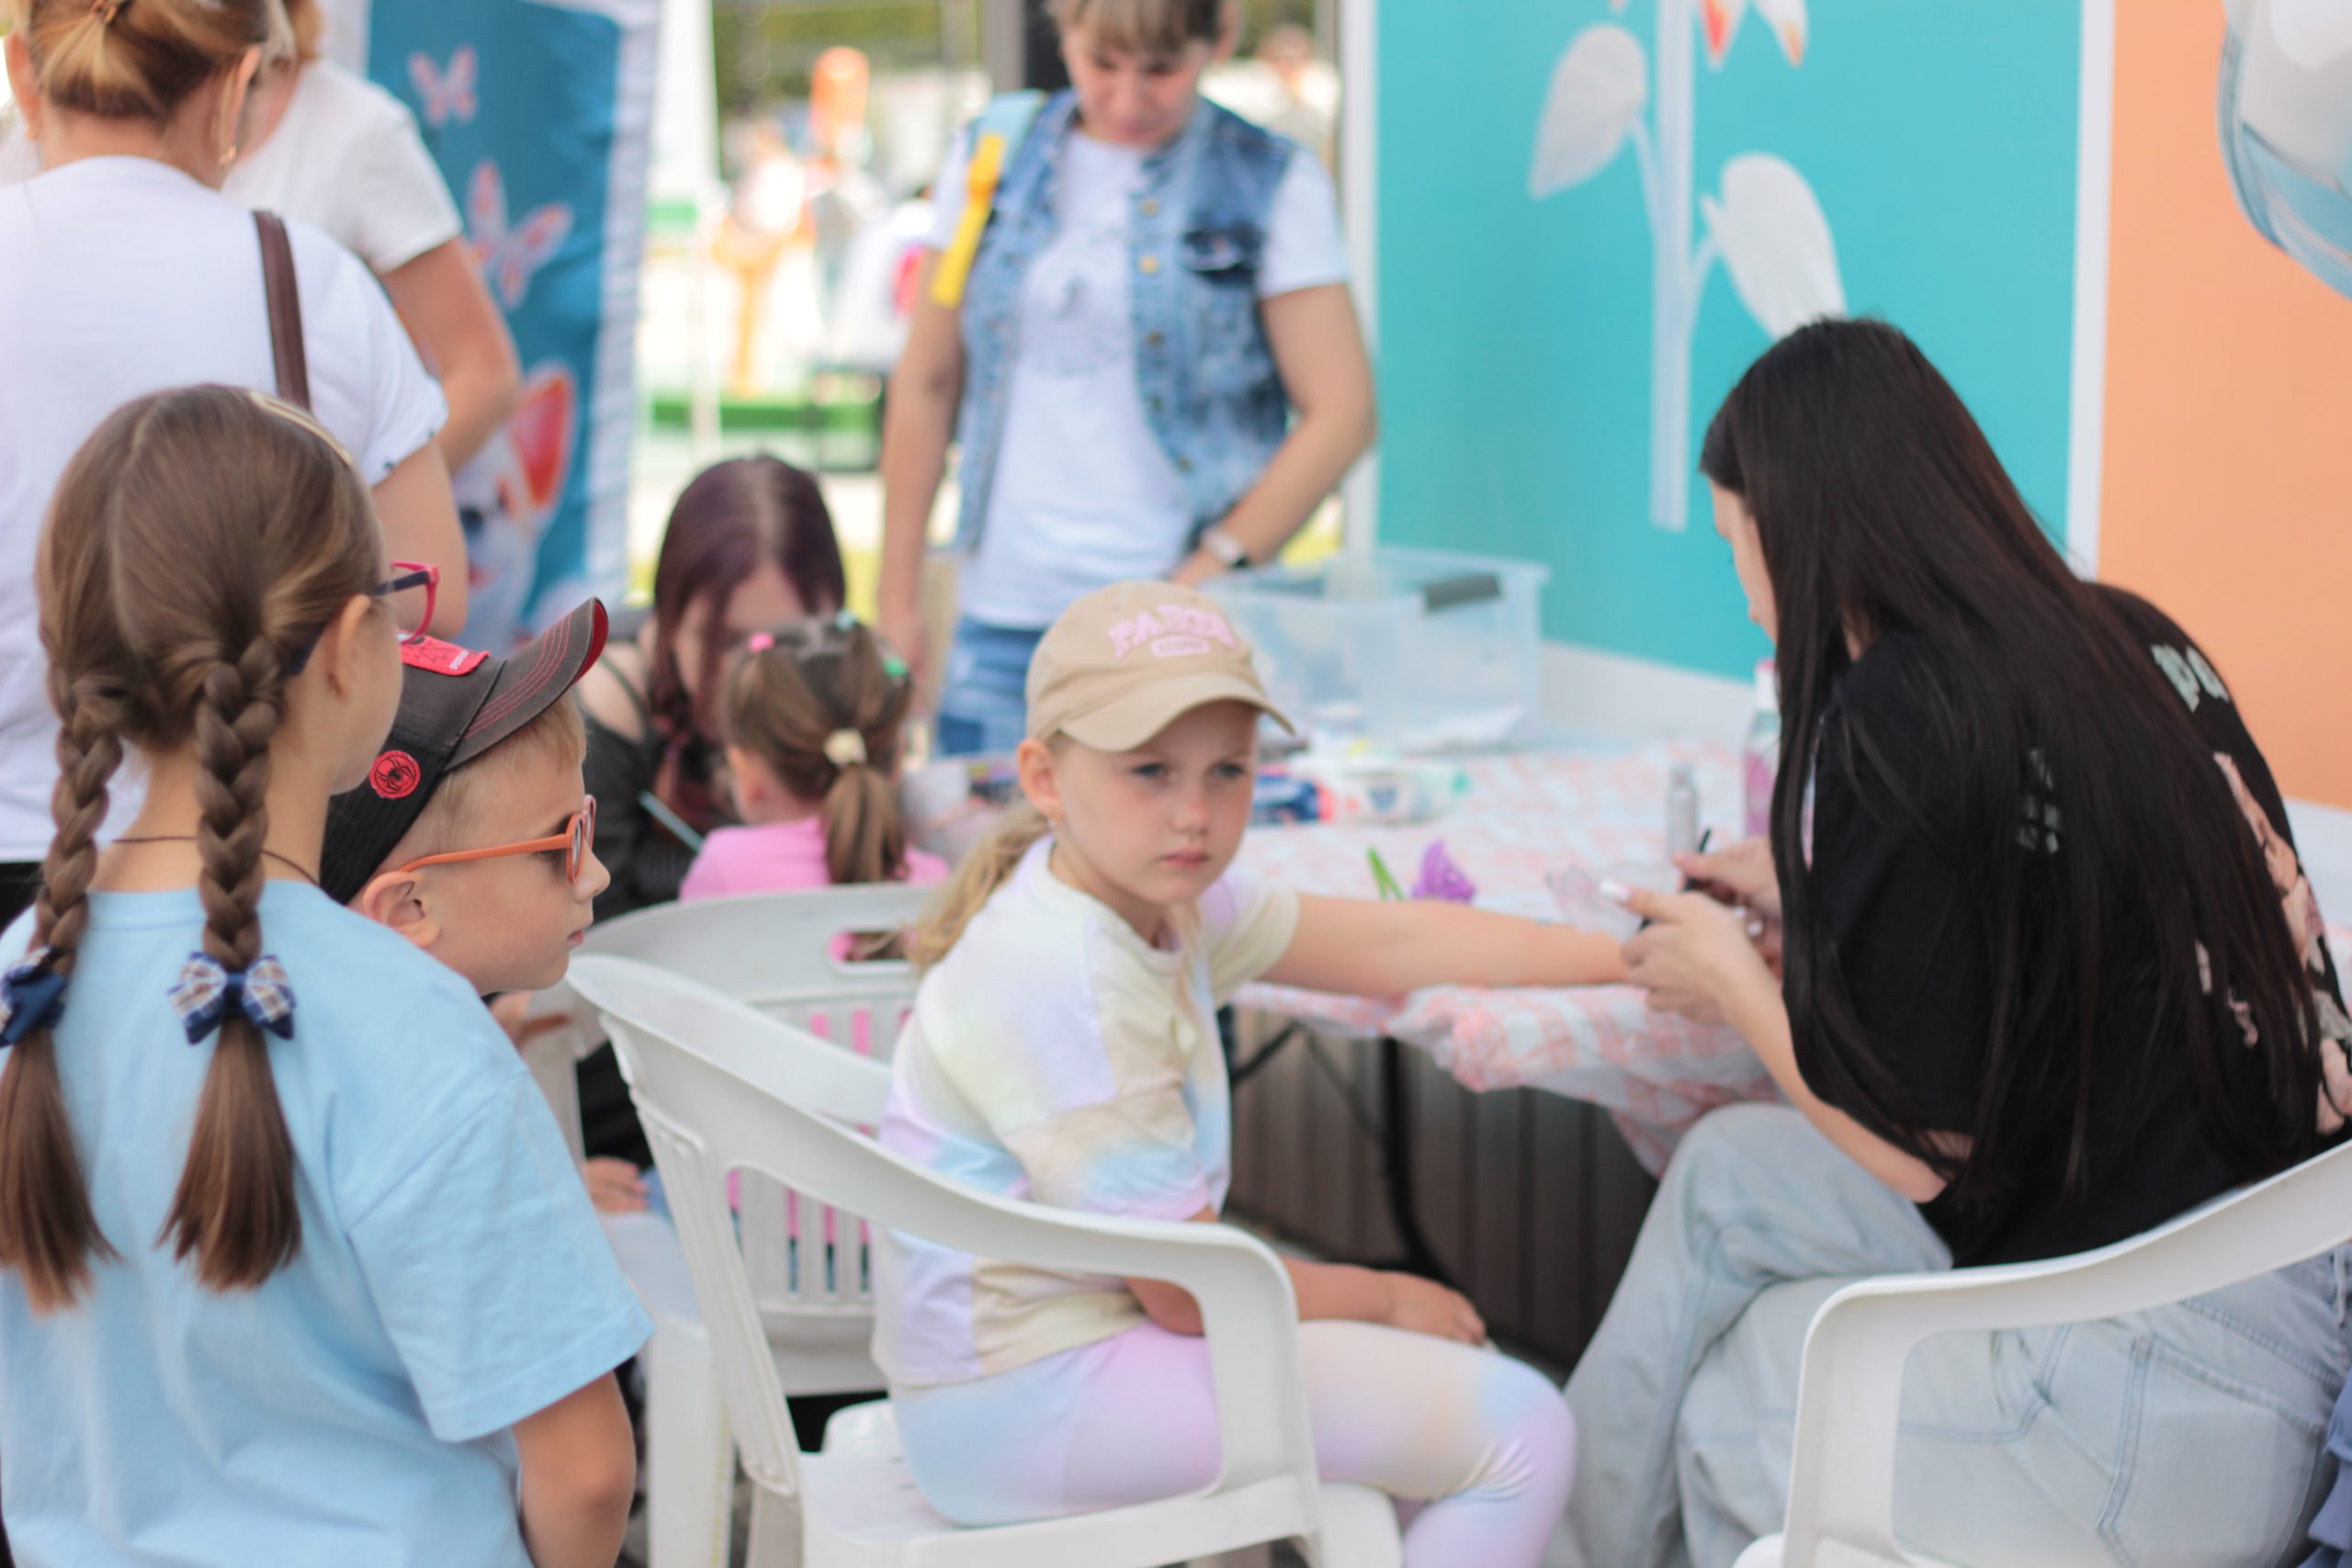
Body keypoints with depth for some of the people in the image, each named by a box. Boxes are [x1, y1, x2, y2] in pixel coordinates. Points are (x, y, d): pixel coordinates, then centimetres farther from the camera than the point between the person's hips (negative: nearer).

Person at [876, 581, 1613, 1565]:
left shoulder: (1160, 892, 2)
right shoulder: (1063, 983, -25)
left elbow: (1387, 943, 10)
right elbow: (1191, 1290, -19)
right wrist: (1386, 1297, -3)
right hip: (1026, 1404, -10)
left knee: (1463, 1364, 23)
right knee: (1520, 1434, -10)